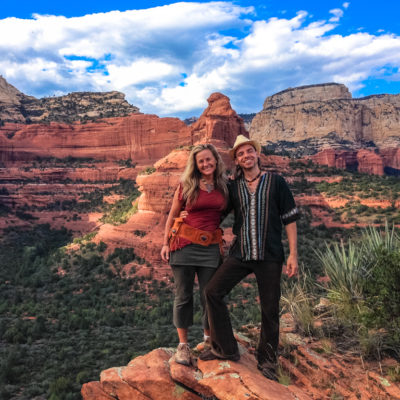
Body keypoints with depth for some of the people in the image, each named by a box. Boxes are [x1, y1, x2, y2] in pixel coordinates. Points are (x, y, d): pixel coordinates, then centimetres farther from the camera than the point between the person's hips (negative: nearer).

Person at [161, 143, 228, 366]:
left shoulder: (223, 186, 7)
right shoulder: (186, 186, 1)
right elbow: (172, 215, 6)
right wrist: (166, 243, 2)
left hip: (210, 247, 2)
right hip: (184, 244, -1)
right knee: (183, 295, 3)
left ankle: (209, 339, 26)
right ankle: (183, 345, 16)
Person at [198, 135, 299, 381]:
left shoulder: (276, 182, 0)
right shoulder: (232, 187, 7)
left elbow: (290, 219, 0)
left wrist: (293, 254, -6)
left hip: (270, 256, -2)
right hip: (240, 254, 3)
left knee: (270, 309, 6)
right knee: (213, 292, -6)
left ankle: (267, 361, 27)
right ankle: (225, 349, 11)